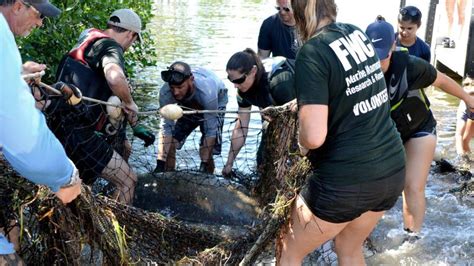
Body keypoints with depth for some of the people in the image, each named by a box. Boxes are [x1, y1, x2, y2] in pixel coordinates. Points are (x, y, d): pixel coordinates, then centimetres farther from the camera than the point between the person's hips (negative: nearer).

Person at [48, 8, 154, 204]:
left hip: (67, 123, 10)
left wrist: (135, 126, 21)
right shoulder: (110, 47, -14)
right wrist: (129, 103, -18)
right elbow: (115, 78, -40)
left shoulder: (91, 39, 15)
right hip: (76, 133, -10)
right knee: (128, 181, -8)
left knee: (124, 148, 29)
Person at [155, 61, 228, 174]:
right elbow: (166, 127, -29)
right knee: (171, 141, -9)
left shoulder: (207, 92, -44)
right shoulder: (165, 93, -34)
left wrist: (204, 164, -35)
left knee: (207, 150, -15)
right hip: (187, 105, 3)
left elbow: (210, 130, -36)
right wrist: (160, 163, -35)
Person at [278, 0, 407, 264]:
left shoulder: (312, 53, -17)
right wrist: (303, 103, 35)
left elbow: (314, 136, -26)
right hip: (392, 169, 7)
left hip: (346, 179, -7)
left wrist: (302, 144, -4)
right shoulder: (357, 33, 6)